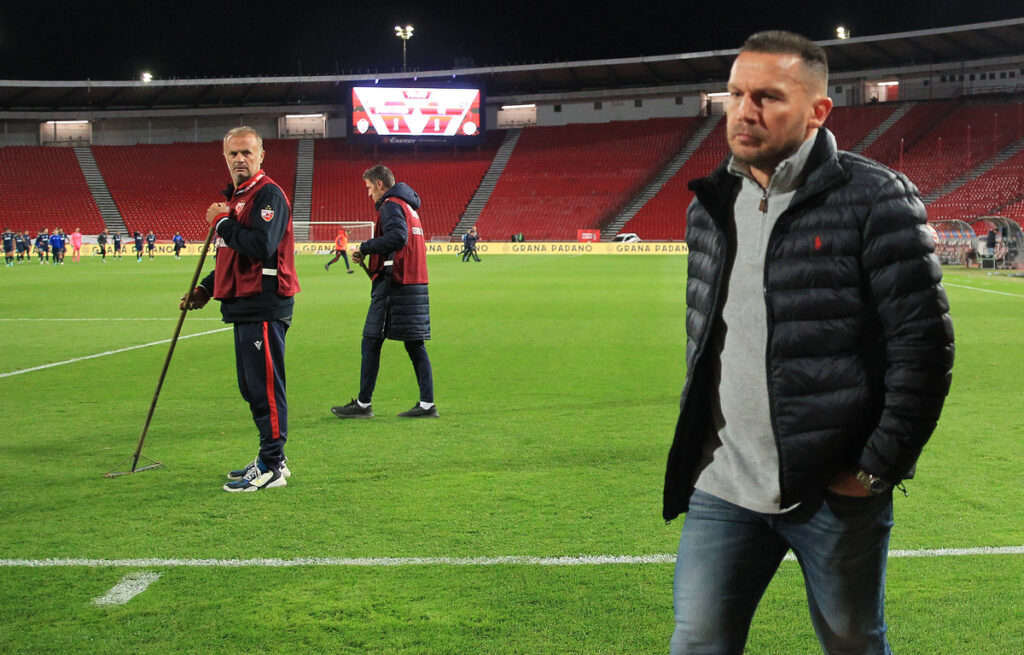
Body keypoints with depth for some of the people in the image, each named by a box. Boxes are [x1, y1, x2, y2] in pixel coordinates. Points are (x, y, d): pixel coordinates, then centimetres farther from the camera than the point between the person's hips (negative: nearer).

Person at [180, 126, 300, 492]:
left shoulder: (268, 194, -11)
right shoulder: (236, 197, 20)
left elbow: (261, 246, -26)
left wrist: (222, 222, -14)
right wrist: (206, 289, 17)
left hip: (264, 307, -10)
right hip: (244, 306, 10)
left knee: (265, 387, -7)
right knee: (251, 388, 15)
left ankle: (272, 468, -2)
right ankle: (270, 458, 25)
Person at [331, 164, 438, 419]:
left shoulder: (390, 205, -7)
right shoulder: (408, 206, 22)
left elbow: (398, 236, -24)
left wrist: (365, 248, -14)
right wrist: (369, 253, 13)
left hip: (393, 284, -9)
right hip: (416, 282, 9)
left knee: (371, 342, -2)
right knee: (414, 344, 8)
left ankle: (363, 404, 2)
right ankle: (427, 404, 5)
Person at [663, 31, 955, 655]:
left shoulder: (874, 198, -10)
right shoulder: (711, 205, 9)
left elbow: (925, 343, -11)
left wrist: (878, 469, -11)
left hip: (834, 491, -4)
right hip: (723, 488, 5)